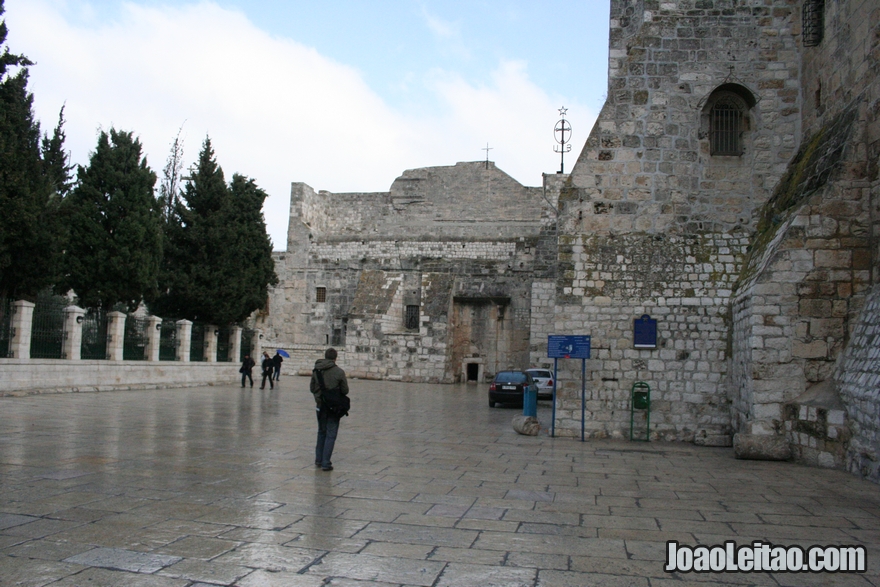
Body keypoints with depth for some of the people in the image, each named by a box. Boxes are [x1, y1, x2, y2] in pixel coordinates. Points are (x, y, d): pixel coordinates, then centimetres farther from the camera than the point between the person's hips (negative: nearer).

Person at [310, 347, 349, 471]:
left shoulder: (316, 370, 0)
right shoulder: (339, 372, -13)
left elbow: (312, 388, 5)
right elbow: (345, 391, -7)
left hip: (320, 406, 4)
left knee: (321, 432, 20)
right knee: (330, 435, 2)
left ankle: (319, 460, 25)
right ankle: (325, 463, -1)